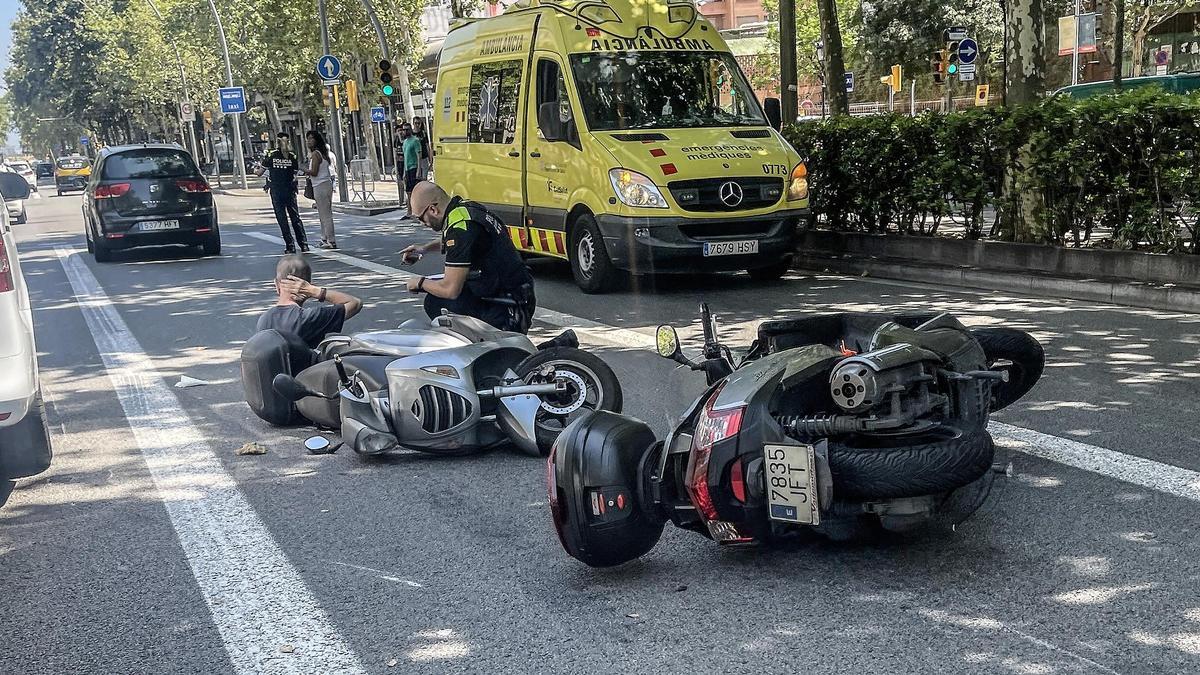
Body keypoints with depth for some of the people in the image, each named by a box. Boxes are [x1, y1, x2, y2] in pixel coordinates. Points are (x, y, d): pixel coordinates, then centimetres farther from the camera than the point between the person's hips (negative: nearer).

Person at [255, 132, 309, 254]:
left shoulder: (271, 155, -6)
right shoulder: (292, 156, -1)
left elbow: (259, 172, -3)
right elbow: (296, 173, 2)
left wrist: (256, 169, 18)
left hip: (276, 191, -2)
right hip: (290, 190, 2)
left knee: (282, 219, 3)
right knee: (295, 217, 7)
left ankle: (290, 245, 1)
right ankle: (304, 245, 4)